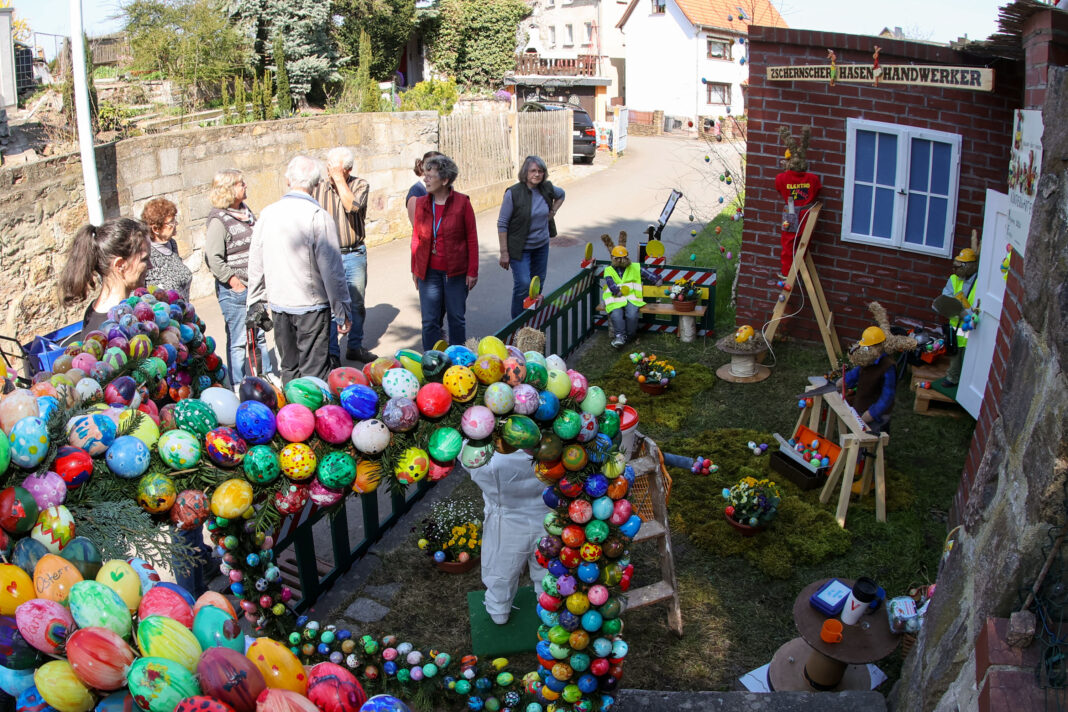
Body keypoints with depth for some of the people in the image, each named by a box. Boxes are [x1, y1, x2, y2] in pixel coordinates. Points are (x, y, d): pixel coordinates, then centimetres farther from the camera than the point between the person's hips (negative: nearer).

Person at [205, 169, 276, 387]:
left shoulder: (246, 211, 10)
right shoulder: (219, 220, -16)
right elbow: (212, 258, -22)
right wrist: (233, 280, -19)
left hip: (254, 286, 8)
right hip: (234, 290, -8)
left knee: (259, 334, 20)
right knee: (238, 340, 1)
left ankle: (267, 374, 35)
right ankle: (238, 385, 13)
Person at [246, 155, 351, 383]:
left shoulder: (268, 213, 2)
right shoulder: (318, 216, -15)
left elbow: (255, 264, 9)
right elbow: (331, 270, -15)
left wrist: (255, 304, 20)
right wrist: (342, 312, -7)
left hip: (278, 305, 5)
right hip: (311, 306, -5)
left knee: (289, 367, 18)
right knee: (314, 372, 2)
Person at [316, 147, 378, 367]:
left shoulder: (360, 185, -2)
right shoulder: (320, 188, 1)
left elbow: (353, 206, -24)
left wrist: (340, 179, -20)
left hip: (354, 255, 0)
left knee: (357, 303, 11)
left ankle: (355, 347, 27)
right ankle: (332, 352, 10)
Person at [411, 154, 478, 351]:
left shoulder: (462, 202, -6)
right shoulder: (421, 203, 3)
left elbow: (472, 238, -3)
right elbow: (416, 237, 10)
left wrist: (472, 271, -5)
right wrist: (415, 269, 10)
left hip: (456, 272, -2)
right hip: (428, 272, 2)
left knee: (456, 318, 10)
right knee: (429, 321, 2)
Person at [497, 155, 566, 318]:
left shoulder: (547, 188, -2)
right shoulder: (513, 193, -17)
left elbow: (561, 194, 24)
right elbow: (502, 224, -13)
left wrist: (552, 212, 7)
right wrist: (504, 253, -15)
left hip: (542, 246, 6)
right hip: (520, 248, -6)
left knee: (538, 284, 13)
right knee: (523, 284, -15)